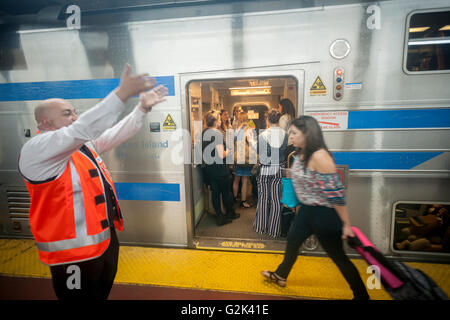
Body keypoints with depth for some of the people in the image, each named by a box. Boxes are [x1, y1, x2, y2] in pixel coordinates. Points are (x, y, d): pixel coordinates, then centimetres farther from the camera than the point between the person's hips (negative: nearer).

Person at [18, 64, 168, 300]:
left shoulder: (83, 143, 10)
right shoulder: (36, 149, -18)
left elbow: (115, 134, 11)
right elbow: (81, 129, -34)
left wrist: (143, 107, 2)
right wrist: (122, 94, -37)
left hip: (105, 236, 9)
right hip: (73, 250, -9)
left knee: (102, 291, 25)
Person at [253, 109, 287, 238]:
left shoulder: (263, 135, -12)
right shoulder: (285, 134, -5)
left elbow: (262, 158, -12)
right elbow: (286, 151, 2)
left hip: (265, 170, -2)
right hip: (279, 170, 2)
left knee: (263, 199, 12)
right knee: (276, 200, 9)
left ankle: (261, 227, 25)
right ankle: (274, 230, 18)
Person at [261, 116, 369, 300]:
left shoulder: (319, 156, -26)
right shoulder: (301, 155, 1)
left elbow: (335, 192, -25)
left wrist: (346, 224, -20)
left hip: (324, 214, -9)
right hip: (307, 210, 9)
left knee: (337, 256, 8)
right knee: (292, 240, 22)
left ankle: (361, 295, 33)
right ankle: (280, 276, 46)